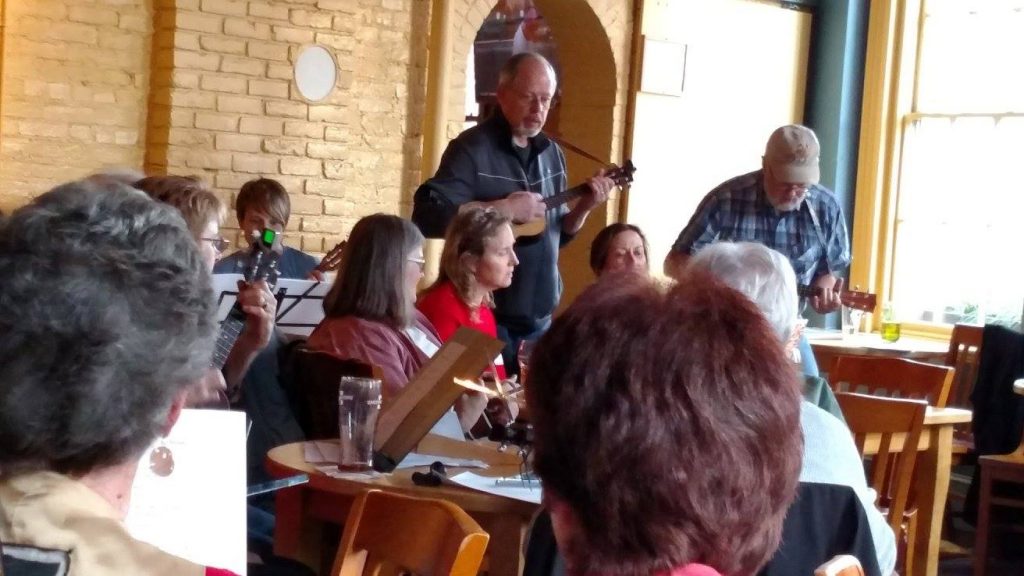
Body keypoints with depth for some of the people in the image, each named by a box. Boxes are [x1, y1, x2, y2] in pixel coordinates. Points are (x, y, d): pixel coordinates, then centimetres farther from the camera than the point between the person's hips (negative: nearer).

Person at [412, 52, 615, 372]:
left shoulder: (551, 154, 11)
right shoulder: (472, 149, -11)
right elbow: (426, 216, -23)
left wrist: (584, 208, -1)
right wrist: (503, 209, -23)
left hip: (540, 320, 7)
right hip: (485, 319, -7)